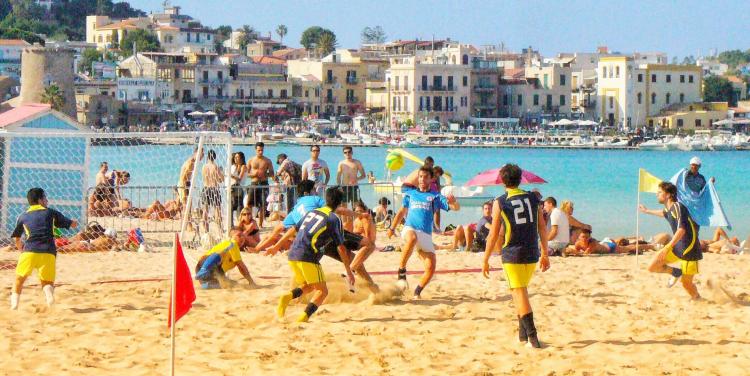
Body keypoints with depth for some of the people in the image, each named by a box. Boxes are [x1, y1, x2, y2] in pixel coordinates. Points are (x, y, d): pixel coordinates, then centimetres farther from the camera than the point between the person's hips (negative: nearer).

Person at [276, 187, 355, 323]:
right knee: (322, 291, 5)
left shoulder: (311, 212, 20)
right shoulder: (334, 219, 1)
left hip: (292, 255, 7)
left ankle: (288, 296, -3)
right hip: (308, 257, -6)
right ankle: (304, 316, -18)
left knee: (309, 286, 25)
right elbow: (341, 248, -1)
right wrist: (349, 272, 5)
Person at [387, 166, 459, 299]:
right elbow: (402, 212, 31)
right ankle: (401, 271, -33)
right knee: (412, 238, -40)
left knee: (431, 268, -10)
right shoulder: (410, 194, 18)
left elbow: (456, 208, -1)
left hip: (426, 234, 1)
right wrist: (392, 228, 28)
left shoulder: (436, 197, 10)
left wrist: (453, 202, -24)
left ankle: (417, 293, 12)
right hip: (410, 229, -1)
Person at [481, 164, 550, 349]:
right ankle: (523, 333, 23)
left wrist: (485, 260, 3)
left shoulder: (500, 202, -4)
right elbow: (543, 228, 8)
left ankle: (532, 336, -14)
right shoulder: (532, 198, 6)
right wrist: (545, 254, 17)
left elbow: (494, 234, -5)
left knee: (520, 293, -3)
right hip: (532, 253, 4)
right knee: (521, 290, 20)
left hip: (512, 254, -4)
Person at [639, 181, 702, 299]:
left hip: (689, 249, -8)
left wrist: (668, 247, -37)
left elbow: (682, 230, -32)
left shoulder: (677, 207, -19)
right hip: (677, 246, 8)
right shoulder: (669, 209, 9)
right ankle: (676, 273, 19)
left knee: (687, 283, -5)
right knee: (652, 267, -2)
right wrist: (647, 211, 52)